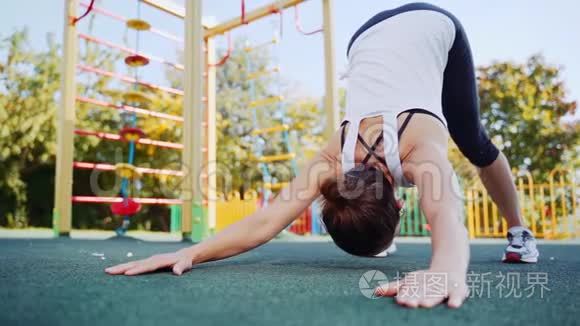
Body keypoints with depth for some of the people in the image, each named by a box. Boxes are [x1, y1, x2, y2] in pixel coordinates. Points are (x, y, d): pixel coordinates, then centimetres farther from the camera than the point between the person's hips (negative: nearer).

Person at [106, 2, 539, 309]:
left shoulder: (419, 148, -42)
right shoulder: (335, 160, -31)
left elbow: (447, 215, -61)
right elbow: (265, 220, -40)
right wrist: (191, 252, -53)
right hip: (371, 37, 2)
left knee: (474, 144, 8)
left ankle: (519, 231, 27)